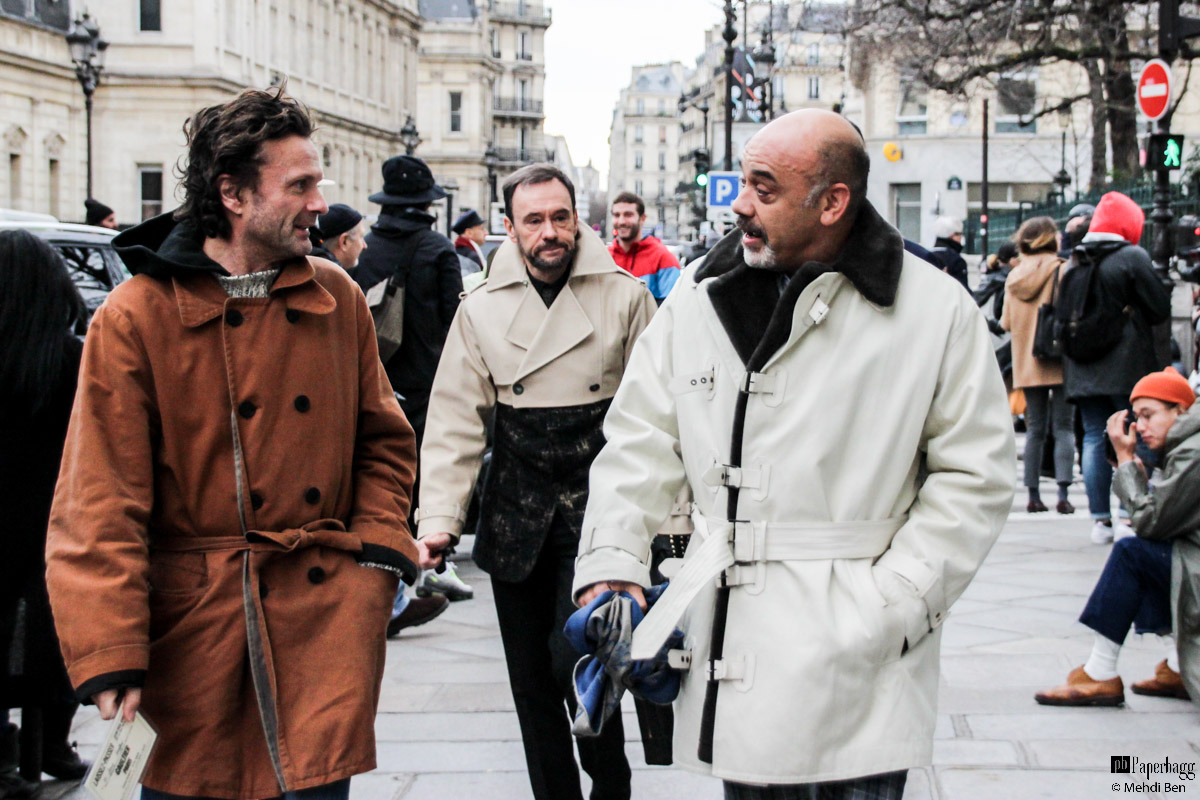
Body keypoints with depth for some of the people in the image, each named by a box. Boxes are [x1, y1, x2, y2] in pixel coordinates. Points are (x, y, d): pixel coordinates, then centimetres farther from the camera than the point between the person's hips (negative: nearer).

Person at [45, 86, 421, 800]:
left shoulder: (338, 298, 9)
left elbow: (382, 441, 19)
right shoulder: (139, 316, -5)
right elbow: (101, 504, -7)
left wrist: (380, 544, 1)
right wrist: (111, 656, -14)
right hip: (194, 613, -2)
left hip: (325, 607, 3)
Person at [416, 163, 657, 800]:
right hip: (516, 520, 3)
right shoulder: (482, 310, 4)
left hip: (597, 509, -3)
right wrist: (439, 520, -6)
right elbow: (456, 423, 3)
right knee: (532, 681, 9)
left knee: (574, 660, -13)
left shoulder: (625, 298, -3)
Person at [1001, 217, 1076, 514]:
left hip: (1026, 363, 4)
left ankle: (1033, 495, 7)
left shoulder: (1014, 276, 6)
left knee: (1035, 429, 10)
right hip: (1059, 361, -4)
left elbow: (1005, 322, 10)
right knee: (1064, 428, -2)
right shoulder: (1061, 271, -8)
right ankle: (1063, 494, -11)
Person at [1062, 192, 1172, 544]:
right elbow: (1161, 309, -7)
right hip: (1126, 367, -5)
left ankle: (1100, 519, 6)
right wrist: (1131, 317, 9)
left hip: (1083, 370, 5)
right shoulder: (1132, 257, -9)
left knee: (1094, 438, 7)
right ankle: (1129, 516, -3)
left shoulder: (1075, 262, 6)